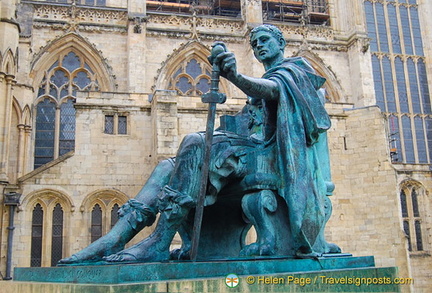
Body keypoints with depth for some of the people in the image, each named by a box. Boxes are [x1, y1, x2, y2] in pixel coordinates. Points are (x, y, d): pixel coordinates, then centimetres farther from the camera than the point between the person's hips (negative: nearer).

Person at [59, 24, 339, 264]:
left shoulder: (293, 68, 10)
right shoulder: (263, 81, 35)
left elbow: (274, 89, -17)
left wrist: (235, 76, -37)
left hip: (268, 153, -8)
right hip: (252, 150, 8)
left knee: (195, 141, -31)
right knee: (168, 166, -8)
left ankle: (160, 242, -35)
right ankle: (116, 239, -23)